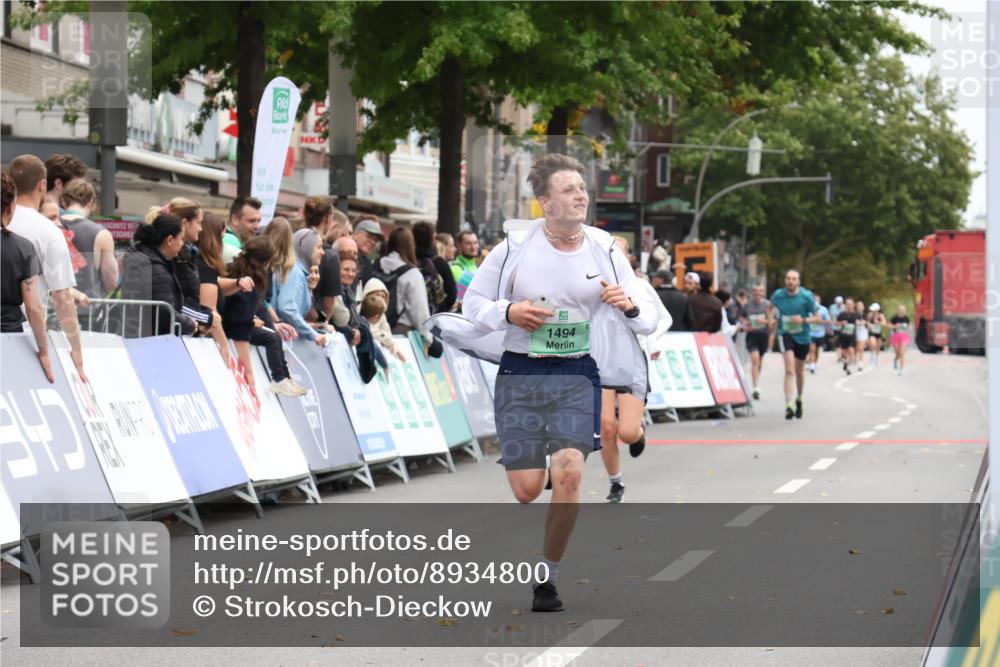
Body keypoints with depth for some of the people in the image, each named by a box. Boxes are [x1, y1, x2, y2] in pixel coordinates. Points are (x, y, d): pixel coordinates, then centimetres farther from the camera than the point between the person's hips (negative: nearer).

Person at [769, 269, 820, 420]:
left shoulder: (807, 296, -11)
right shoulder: (777, 295, -7)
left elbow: (817, 318, -7)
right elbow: (772, 307, 17)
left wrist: (803, 320, -23)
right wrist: (771, 316, -1)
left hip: (802, 335, 1)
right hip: (785, 334, -1)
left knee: (799, 371, 18)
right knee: (789, 369, -21)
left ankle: (799, 400, 44)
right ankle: (788, 406, -27)